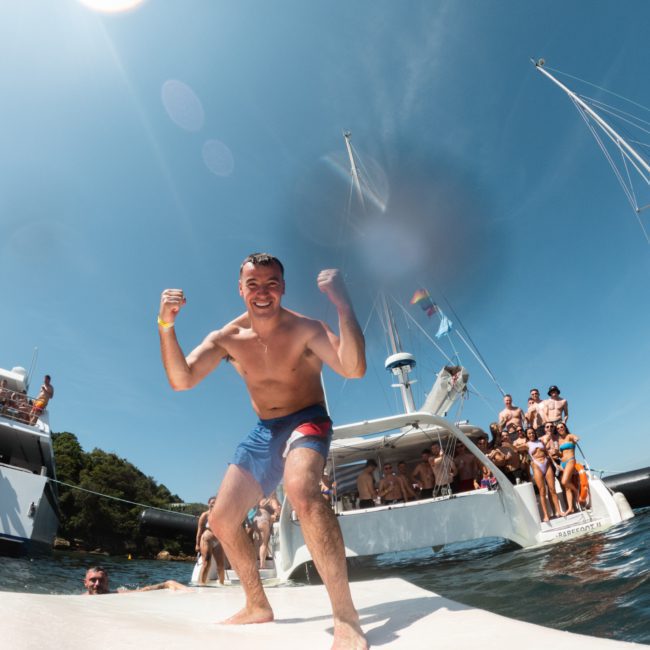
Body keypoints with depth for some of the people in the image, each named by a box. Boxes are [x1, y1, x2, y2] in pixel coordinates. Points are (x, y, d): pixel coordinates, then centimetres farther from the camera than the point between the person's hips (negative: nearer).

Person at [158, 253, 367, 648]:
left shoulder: (304, 328, -17)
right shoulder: (227, 338, -3)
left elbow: (354, 368, -31)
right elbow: (181, 380, -12)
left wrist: (343, 304, -42)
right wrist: (166, 325, -25)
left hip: (307, 422, -6)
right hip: (264, 432, 6)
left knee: (301, 491, -38)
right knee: (221, 520, 10)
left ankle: (346, 617, -27)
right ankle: (257, 606, 31)